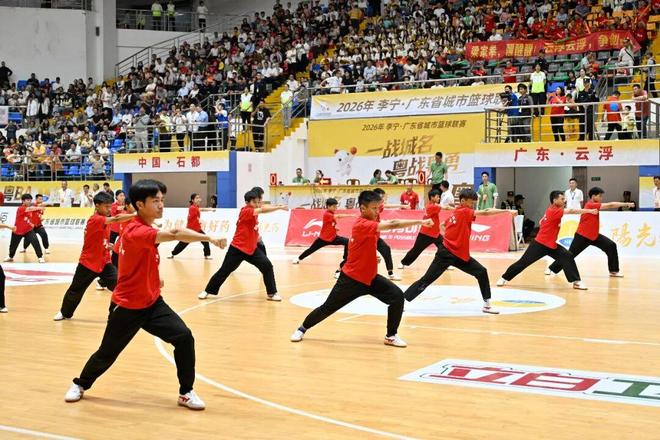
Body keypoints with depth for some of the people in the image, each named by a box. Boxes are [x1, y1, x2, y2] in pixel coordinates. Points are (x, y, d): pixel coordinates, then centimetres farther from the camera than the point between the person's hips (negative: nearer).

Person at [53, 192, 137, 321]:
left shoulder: (104, 220, 4)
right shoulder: (95, 220, -23)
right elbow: (116, 219, -40)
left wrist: (107, 245, 1)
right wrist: (135, 214, -49)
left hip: (104, 262, 6)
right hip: (88, 263, -6)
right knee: (76, 290, 15)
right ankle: (65, 312, 39)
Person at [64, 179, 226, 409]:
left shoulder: (146, 229, 5)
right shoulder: (136, 231, -25)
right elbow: (175, 234, -41)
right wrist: (209, 238, -46)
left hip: (152, 303, 7)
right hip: (127, 307, -7)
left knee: (184, 338, -11)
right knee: (107, 353, 10)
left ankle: (186, 392, 2)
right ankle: (80, 384, 39)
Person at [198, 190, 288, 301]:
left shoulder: (253, 212, 6)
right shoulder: (245, 211, -19)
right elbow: (263, 210, -31)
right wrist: (280, 207, -36)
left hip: (252, 249, 7)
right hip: (237, 249, -7)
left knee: (267, 266, -8)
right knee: (224, 271, 2)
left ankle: (271, 293, 2)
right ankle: (207, 291, 20)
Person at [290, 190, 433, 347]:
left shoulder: (371, 222, -2)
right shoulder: (361, 225, -28)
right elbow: (392, 224, -38)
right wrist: (420, 222, -41)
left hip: (370, 277, 7)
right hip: (352, 278, -7)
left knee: (397, 296, -11)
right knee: (328, 308, 7)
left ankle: (391, 336, 2)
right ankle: (302, 329, 32)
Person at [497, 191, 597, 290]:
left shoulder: (552, 210, 6)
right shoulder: (553, 211, -21)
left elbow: (541, 222, 18)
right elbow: (570, 211, -30)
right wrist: (590, 211, -31)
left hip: (551, 245, 9)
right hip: (540, 244, -9)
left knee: (568, 257, -6)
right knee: (524, 262, 0)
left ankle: (576, 281, -5)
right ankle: (504, 278, 14)